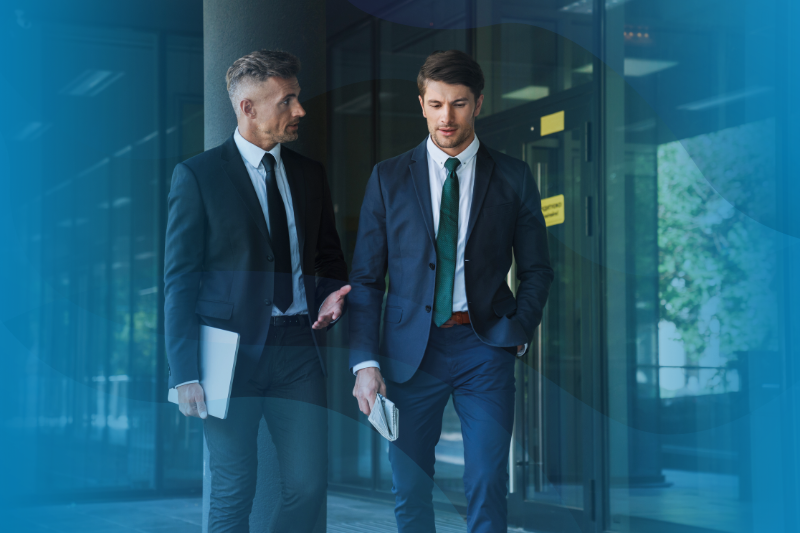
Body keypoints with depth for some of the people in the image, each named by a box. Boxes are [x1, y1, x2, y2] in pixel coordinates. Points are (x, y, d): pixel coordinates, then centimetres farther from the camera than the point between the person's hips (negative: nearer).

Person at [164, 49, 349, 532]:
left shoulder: (311, 175, 13)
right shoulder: (198, 175, -2)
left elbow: (330, 259, 23)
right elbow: (179, 279, -4)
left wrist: (331, 295, 0)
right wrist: (186, 372, -11)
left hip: (299, 347, 4)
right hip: (234, 348, -4)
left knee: (310, 486, 0)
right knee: (234, 493, 2)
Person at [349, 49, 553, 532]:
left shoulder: (513, 177, 4)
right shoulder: (389, 178, 5)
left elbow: (537, 268, 12)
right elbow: (366, 278, 4)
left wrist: (520, 329, -3)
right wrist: (365, 361, -4)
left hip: (485, 347, 0)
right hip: (410, 349, 1)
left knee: (488, 490, -3)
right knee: (410, 491, 5)